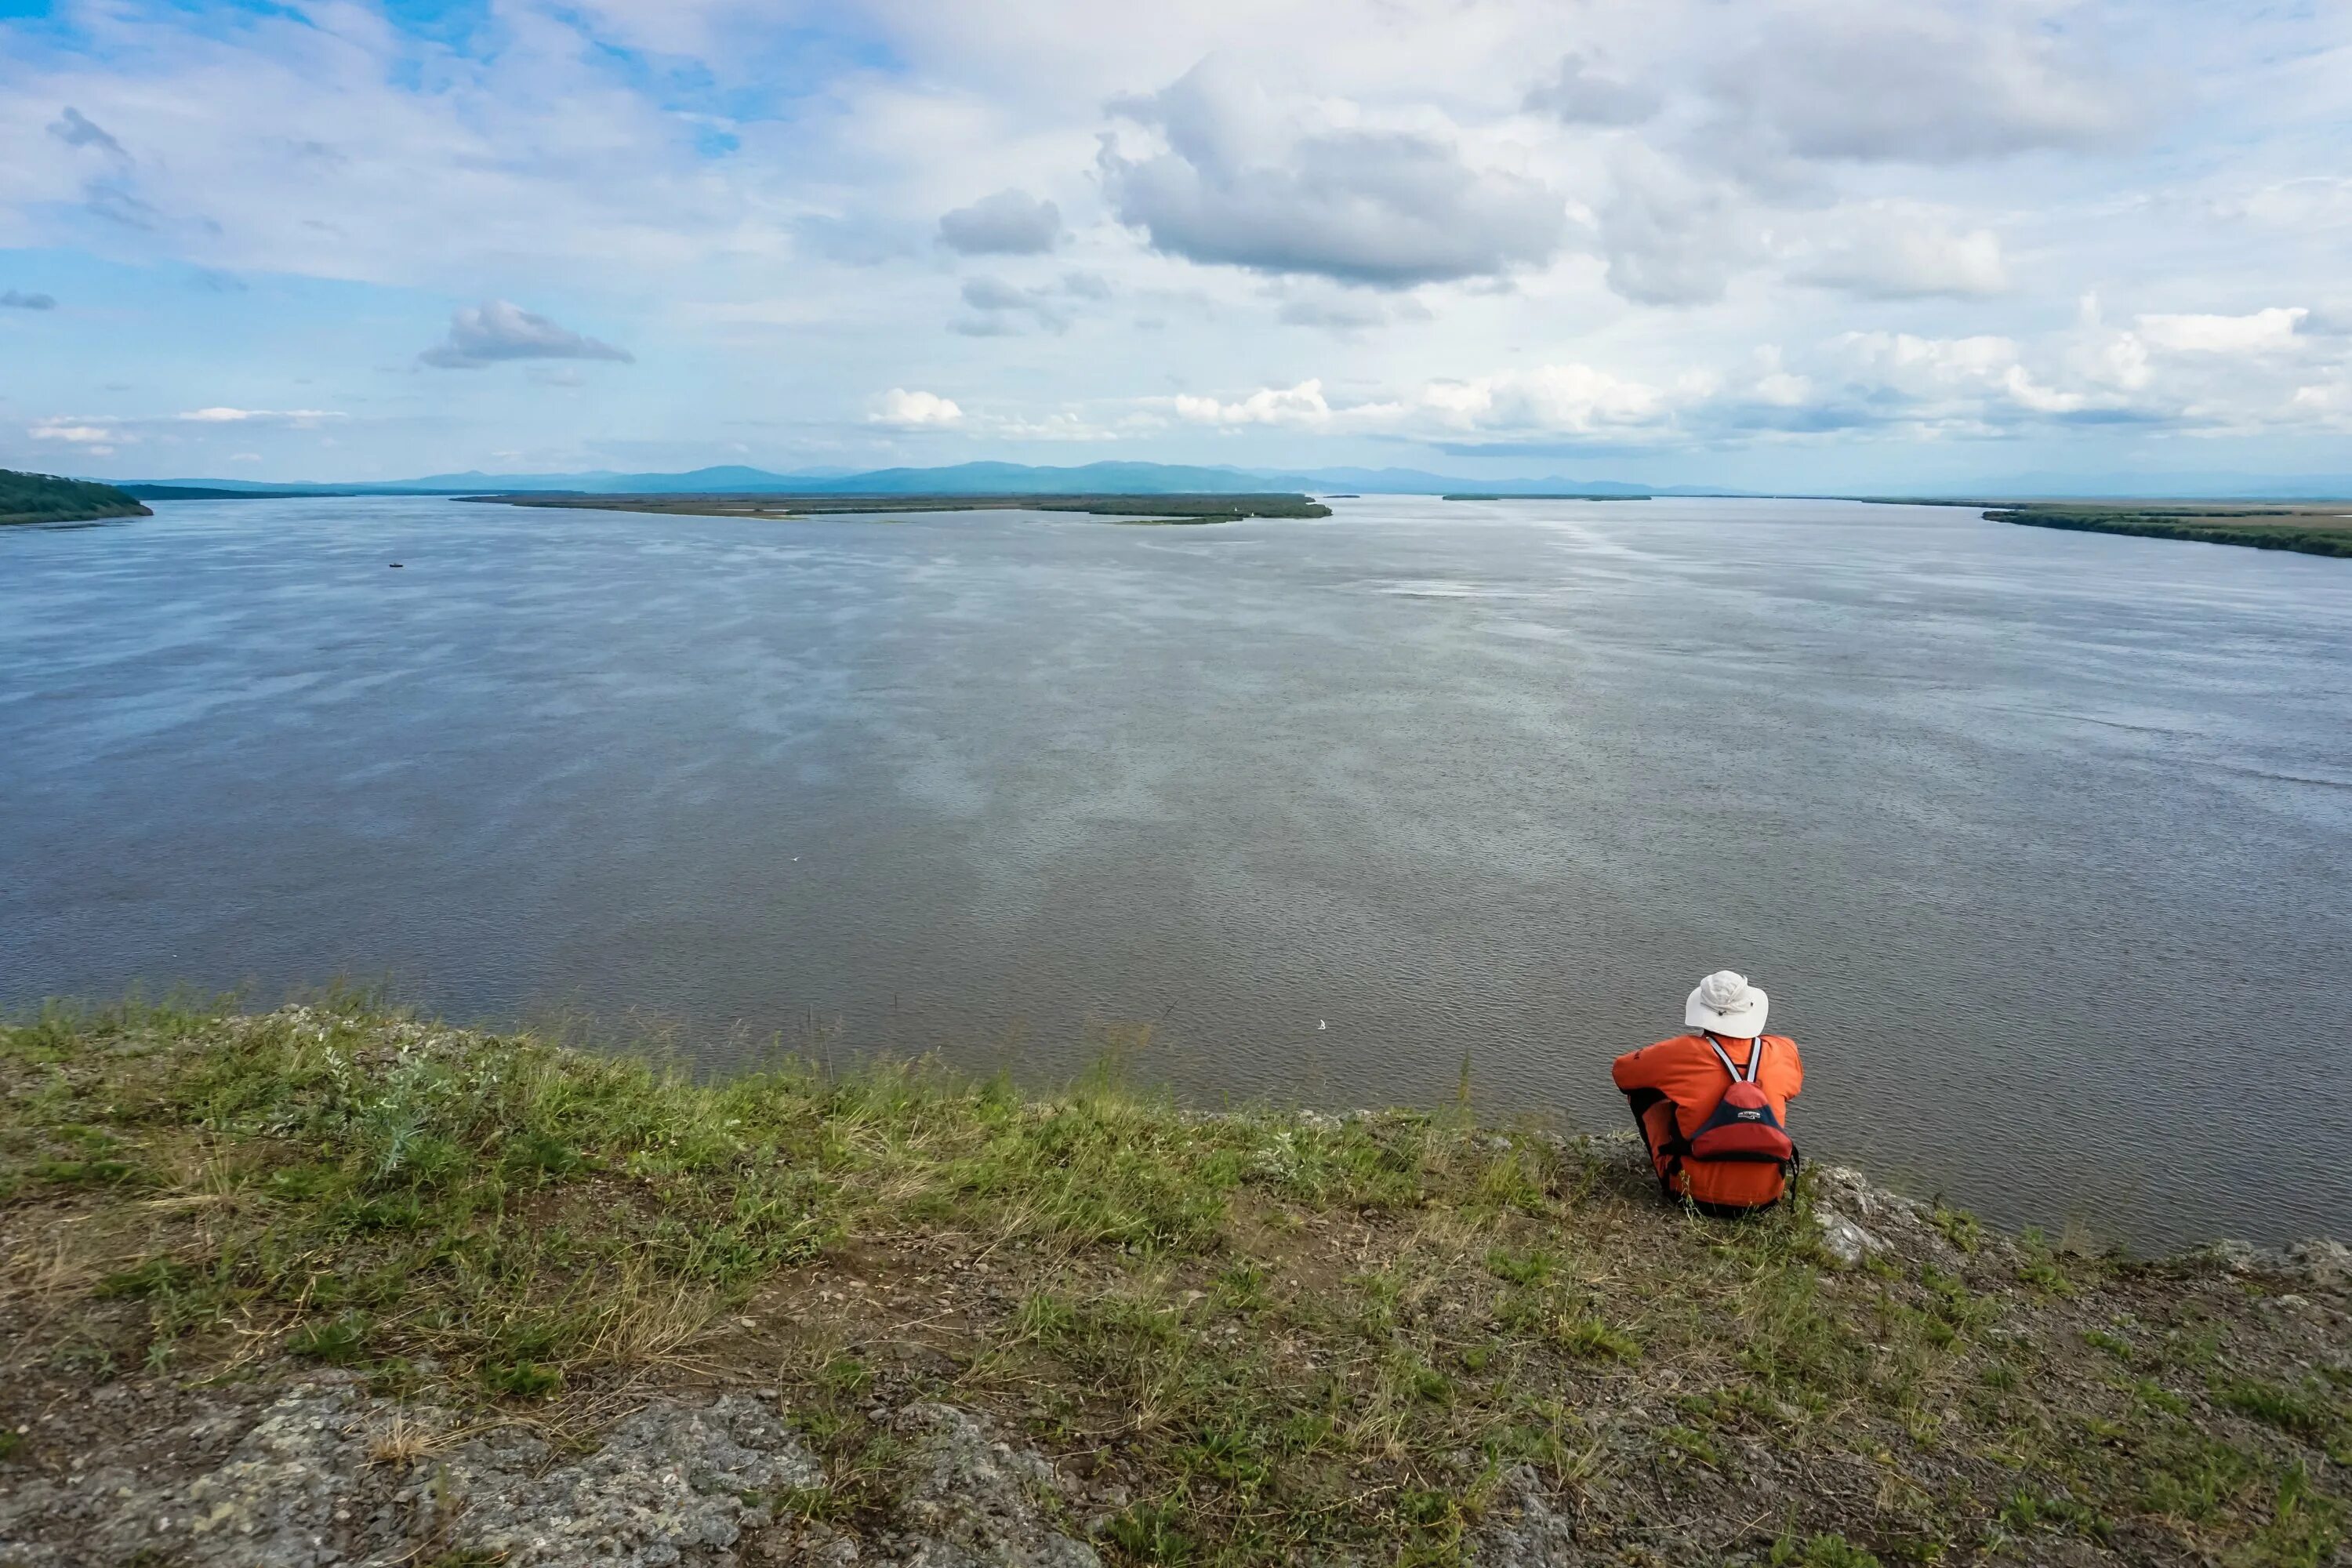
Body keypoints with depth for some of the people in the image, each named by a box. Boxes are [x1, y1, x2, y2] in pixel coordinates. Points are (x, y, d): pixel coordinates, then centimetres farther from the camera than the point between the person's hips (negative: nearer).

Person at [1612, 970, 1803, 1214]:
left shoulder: (1682, 1052, -13)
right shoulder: (1782, 1052, -5)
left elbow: (1621, 1071, 4)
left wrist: (1670, 1081, 23)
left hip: (1695, 1195, -3)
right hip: (1766, 1198, 3)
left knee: (1642, 1090, 14)